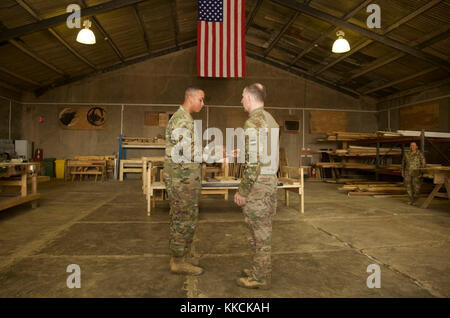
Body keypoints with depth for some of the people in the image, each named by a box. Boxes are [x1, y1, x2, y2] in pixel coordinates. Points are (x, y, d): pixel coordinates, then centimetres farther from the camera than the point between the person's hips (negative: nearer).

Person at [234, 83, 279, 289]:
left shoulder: (253, 122, -17)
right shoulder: (270, 119, 14)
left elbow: (253, 162, -23)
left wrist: (242, 191, -17)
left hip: (258, 184, -10)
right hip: (270, 180, 10)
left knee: (259, 233, 1)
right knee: (262, 230, 18)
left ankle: (260, 278, 14)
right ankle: (261, 270, 31)